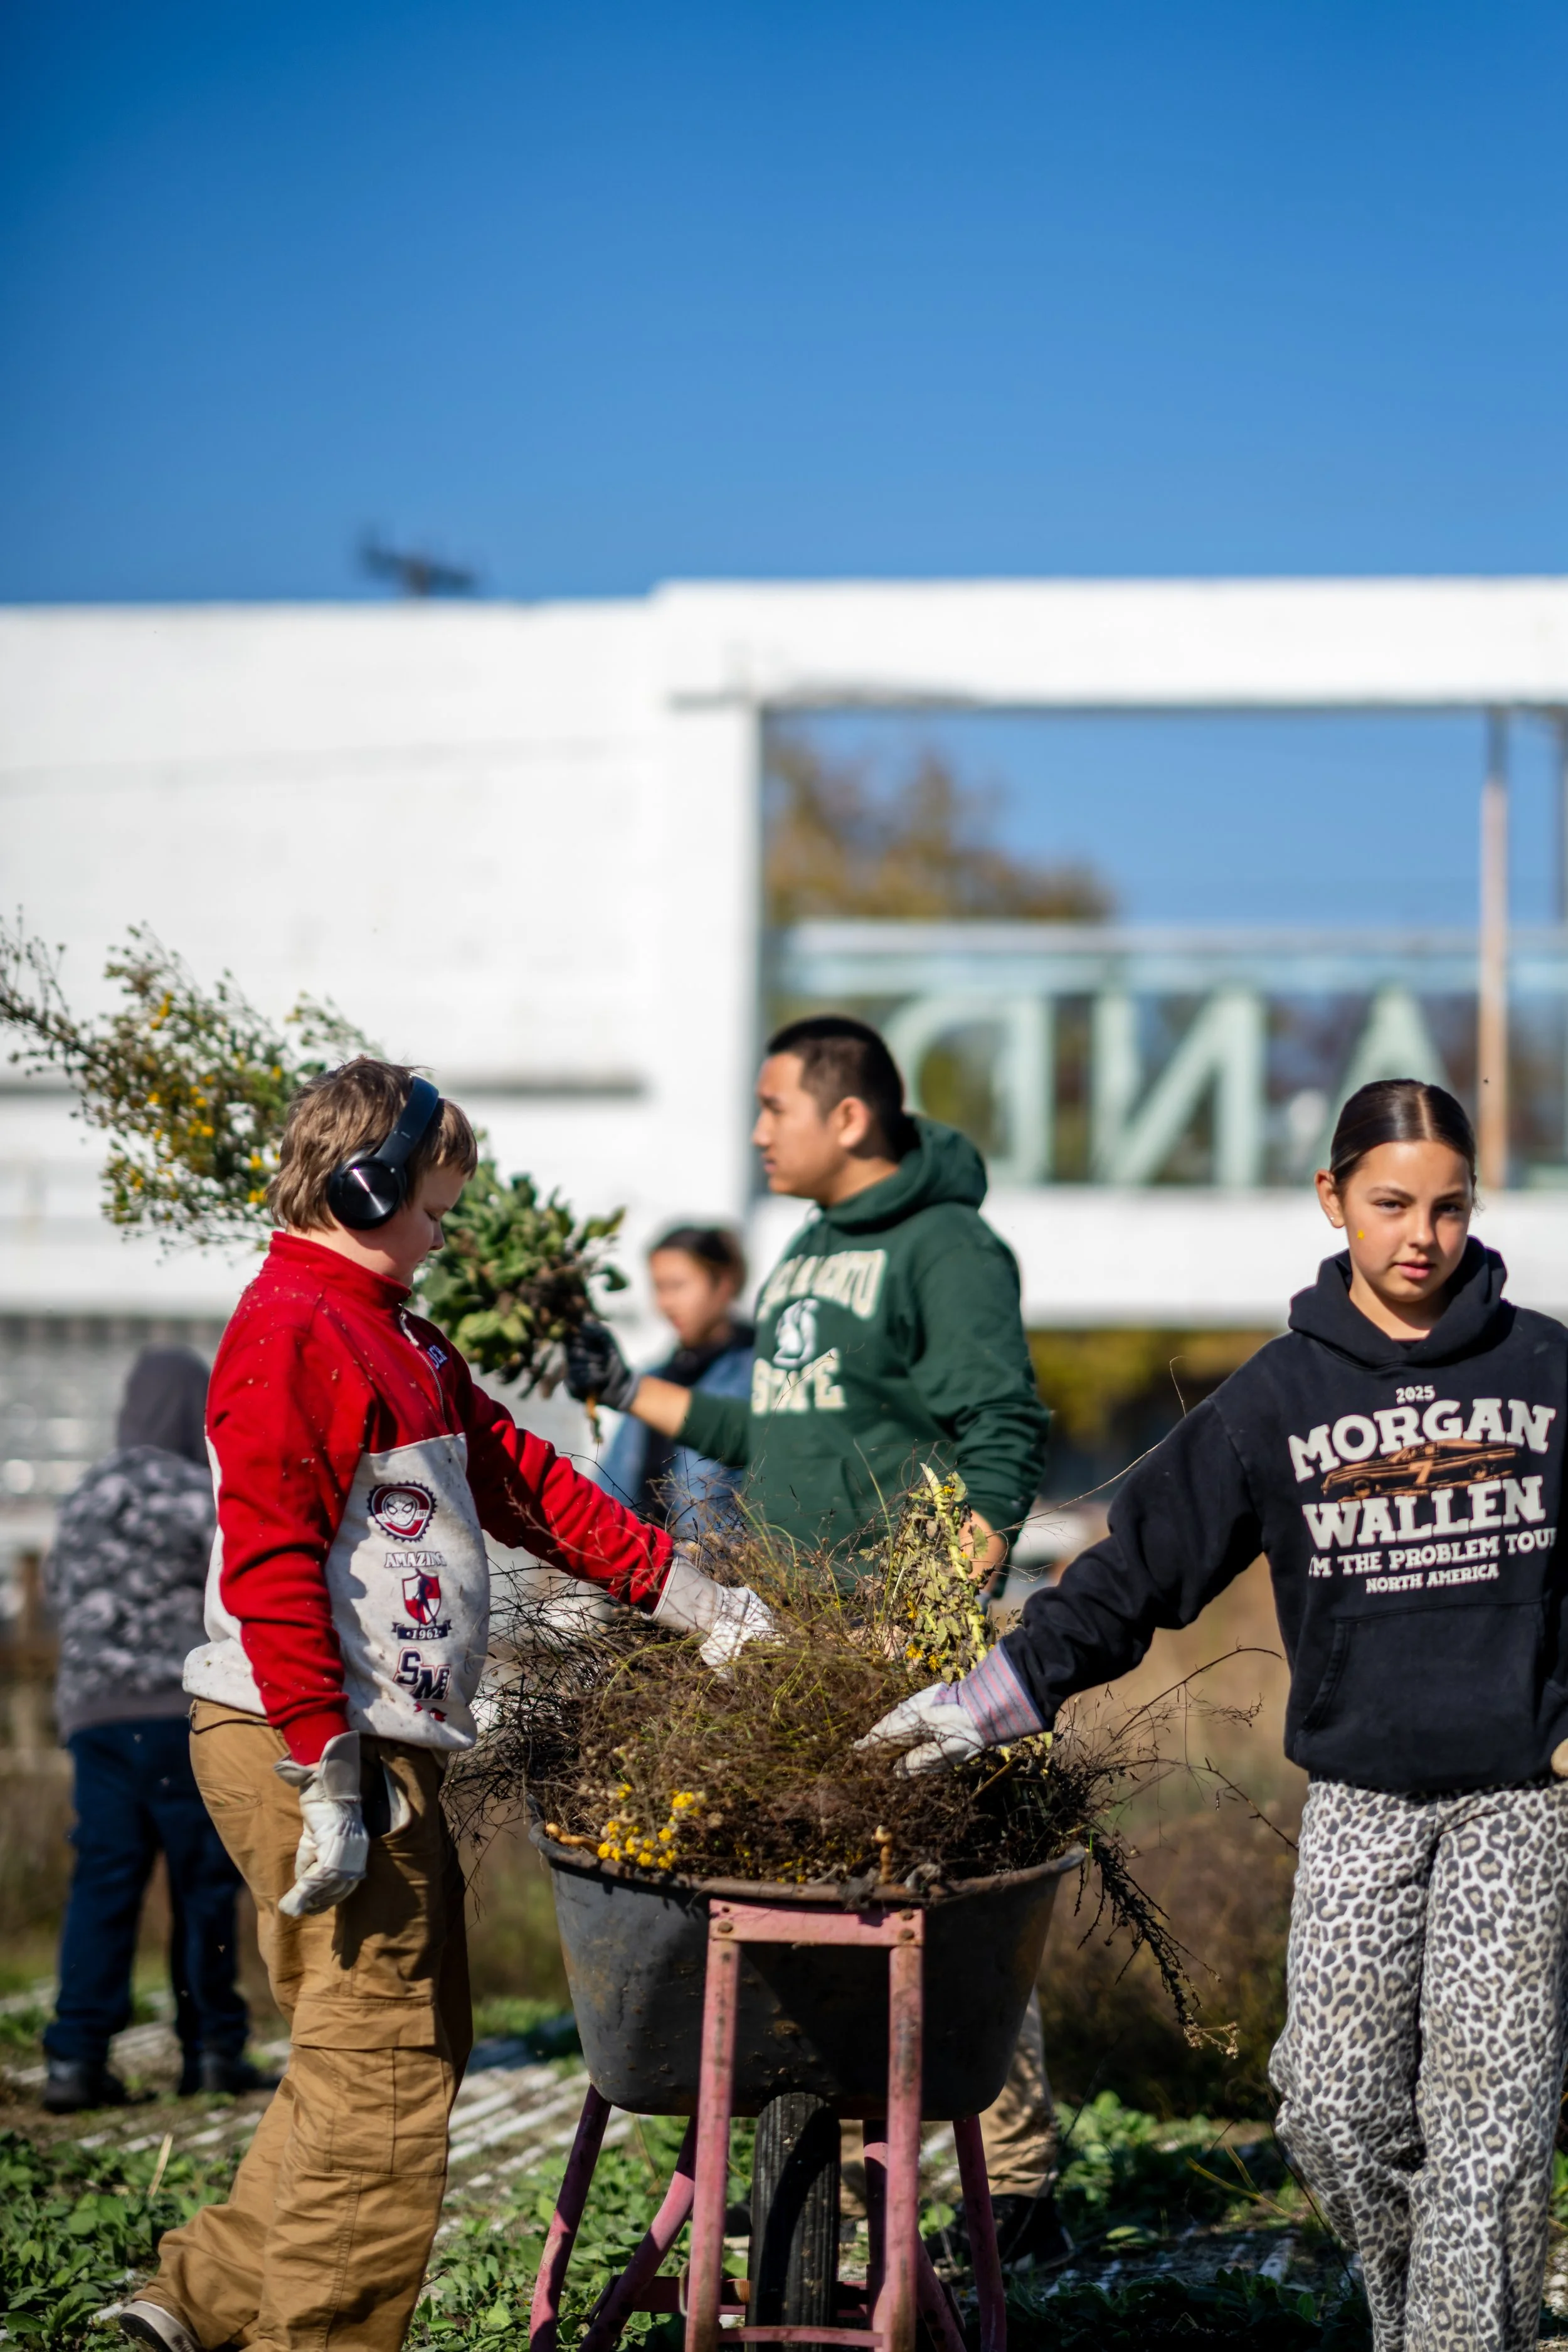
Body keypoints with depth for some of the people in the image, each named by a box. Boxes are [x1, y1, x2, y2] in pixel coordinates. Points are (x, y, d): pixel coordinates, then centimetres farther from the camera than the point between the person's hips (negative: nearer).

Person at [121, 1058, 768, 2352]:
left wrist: (697, 1600, 20)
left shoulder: (399, 1342, 20)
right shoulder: (290, 1332, -12)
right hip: (313, 1750, -10)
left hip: (388, 1749, 10)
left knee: (420, 2043, 14)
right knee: (384, 2065, -7)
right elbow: (270, 1562, -20)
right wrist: (324, 1780, -23)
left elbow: (526, 1481, 23)